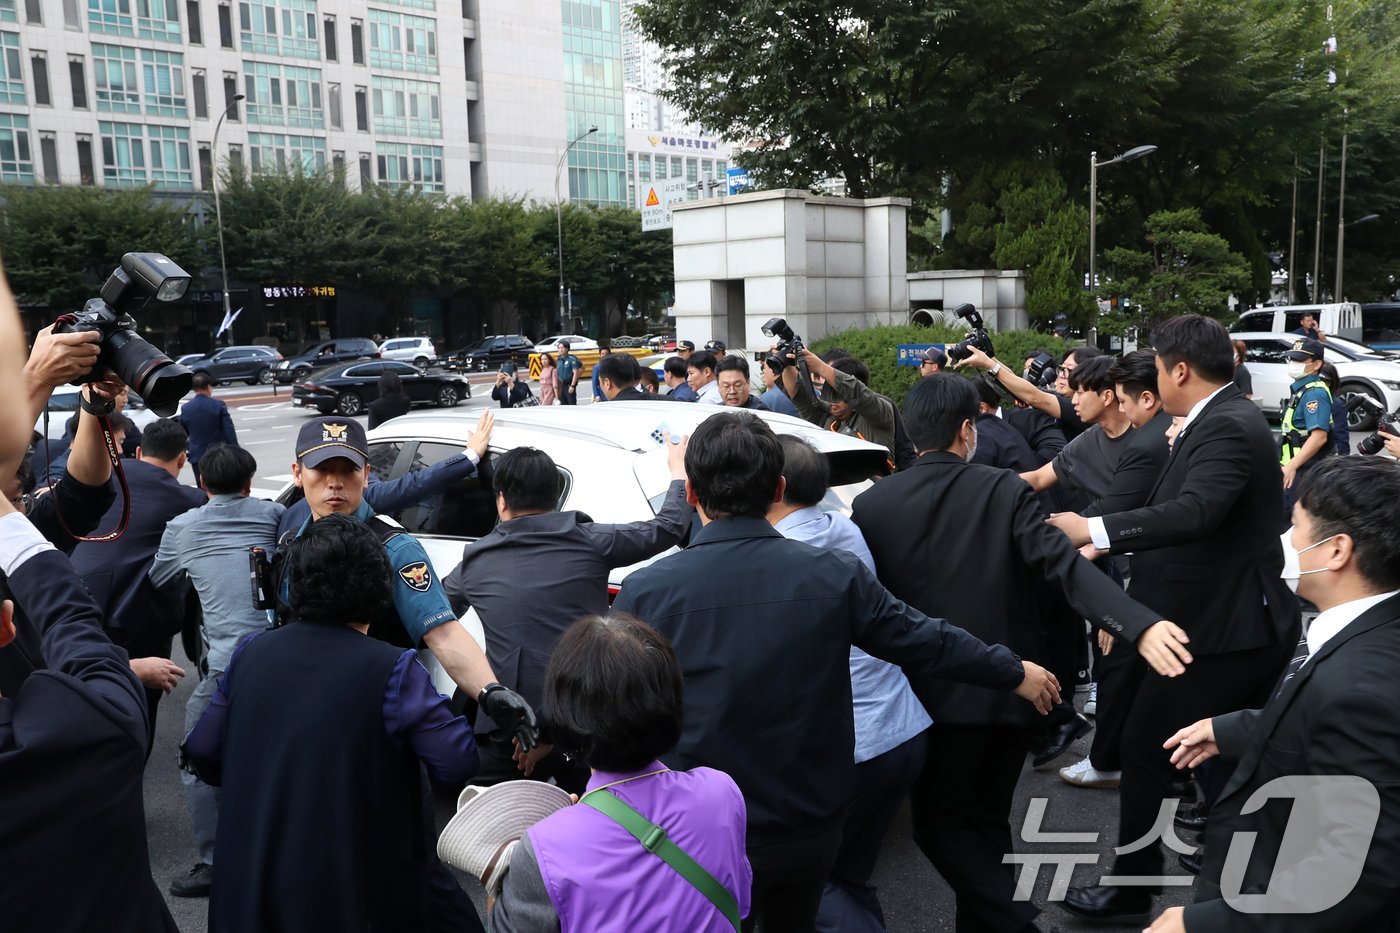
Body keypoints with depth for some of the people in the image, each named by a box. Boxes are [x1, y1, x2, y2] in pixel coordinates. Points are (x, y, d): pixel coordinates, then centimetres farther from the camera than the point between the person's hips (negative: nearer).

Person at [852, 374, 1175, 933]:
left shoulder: (871, 505, -7)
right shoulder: (1007, 492, -7)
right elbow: (1067, 567, -20)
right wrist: (1140, 625, -28)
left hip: (938, 692, -2)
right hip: (1009, 686, 3)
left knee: (937, 823, 14)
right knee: (984, 822, 21)